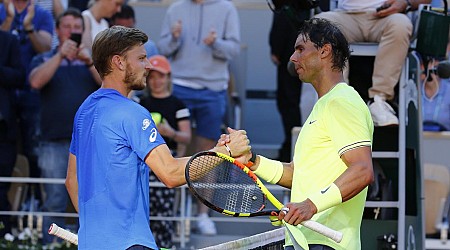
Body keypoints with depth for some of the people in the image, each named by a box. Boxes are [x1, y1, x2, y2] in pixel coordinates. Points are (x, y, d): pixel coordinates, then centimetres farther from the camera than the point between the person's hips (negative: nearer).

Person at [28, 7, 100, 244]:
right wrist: (60, 56, -17)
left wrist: (89, 62, -16)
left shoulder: (94, 59, 15)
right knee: (54, 203, -3)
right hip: (54, 143, -1)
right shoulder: (44, 60, 13)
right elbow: (36, 81, -8)